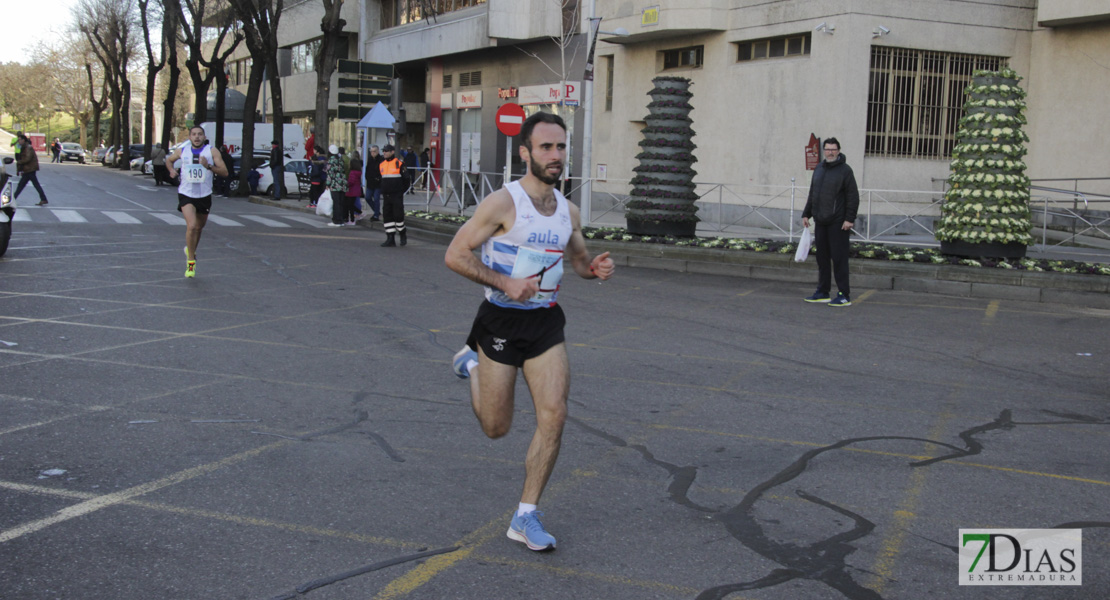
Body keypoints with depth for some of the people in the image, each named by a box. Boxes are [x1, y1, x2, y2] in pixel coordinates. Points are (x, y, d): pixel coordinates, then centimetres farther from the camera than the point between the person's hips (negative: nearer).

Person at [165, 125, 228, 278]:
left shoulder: (212, 152, -4)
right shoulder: (182, 151, 1)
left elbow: (225, 172, -9)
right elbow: (169, 160, 21)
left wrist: (209, 166, -24)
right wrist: (171, 170, 0)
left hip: (204, 195, 2)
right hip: (186, 194, -2)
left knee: (199, 228, 17)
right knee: (191, 226, -21)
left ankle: (190, 250, 47)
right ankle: (191, 261, -10)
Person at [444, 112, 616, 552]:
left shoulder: (567, 210, 4)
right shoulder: (503, 203, -14)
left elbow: (579, 260, 20)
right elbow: (455, 255, -13)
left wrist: (597, 268, -3)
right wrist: (505, 283, -23)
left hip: (547, 322, 5)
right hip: (501, 320, -4)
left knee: (554, 416, -9)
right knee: (496, 428, 7)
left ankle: (526, 516, 3)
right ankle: (471, 364, 39)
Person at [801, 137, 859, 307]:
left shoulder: (845, 170, -6)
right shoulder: (819, 169, 14)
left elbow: (853, 197, -9)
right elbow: (812, 194, 22)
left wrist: (849, 219, -16)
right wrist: (806, 214, 17)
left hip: (838, 223, -7)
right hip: (820, 222, 7)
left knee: (839, 259, -6)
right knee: (822, 258, 10)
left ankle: (844, 295, -3)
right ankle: (823, 292, 18)